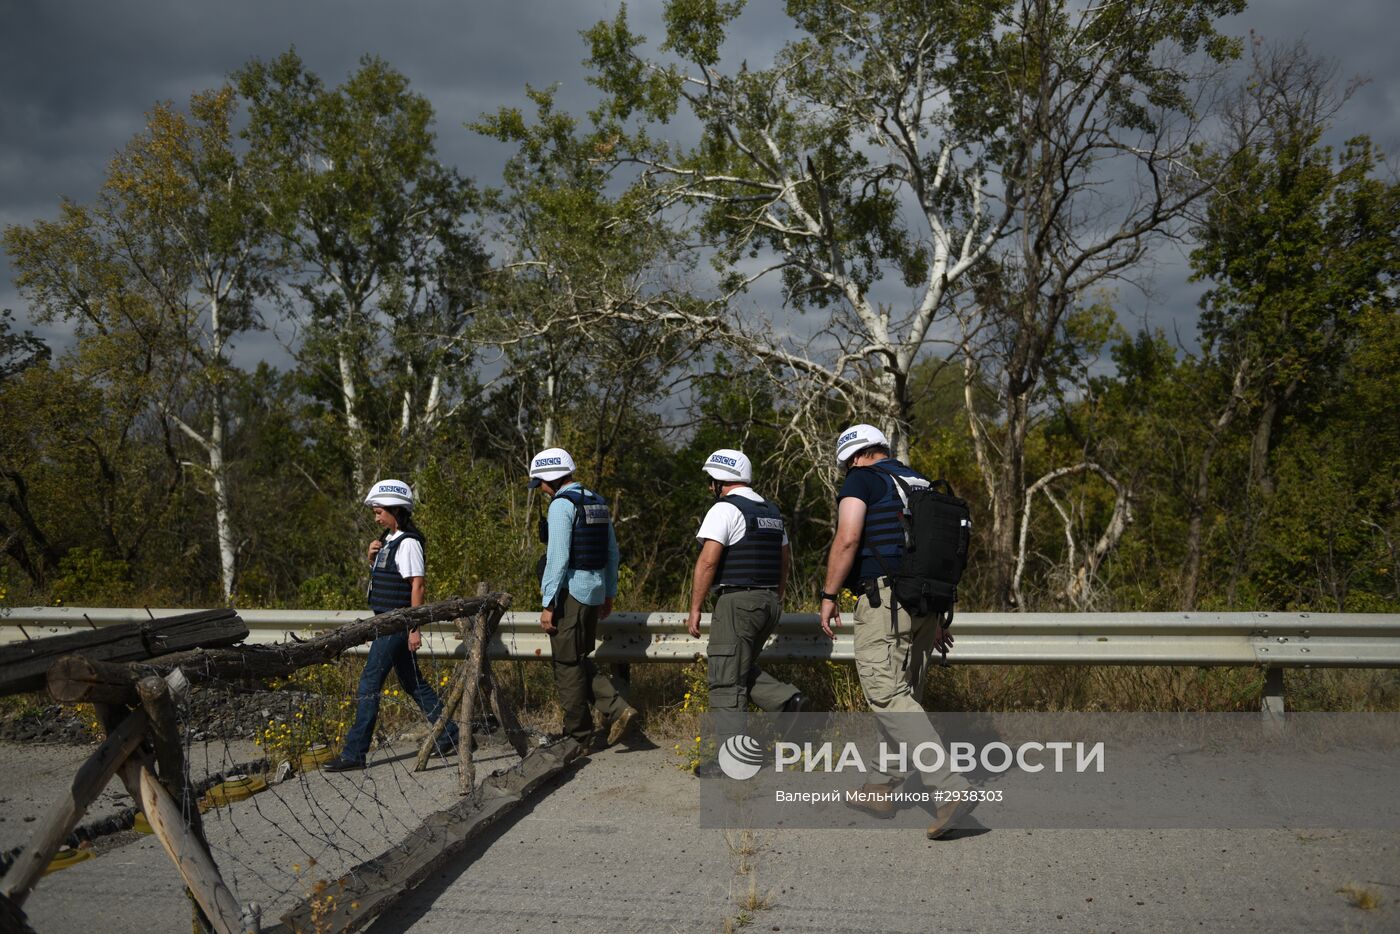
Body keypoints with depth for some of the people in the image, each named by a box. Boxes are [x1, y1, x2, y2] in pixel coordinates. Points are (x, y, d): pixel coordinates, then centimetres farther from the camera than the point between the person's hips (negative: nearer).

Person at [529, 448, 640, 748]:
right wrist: (609, 594, 23)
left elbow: (558, 557, -18)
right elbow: (612, 551, 16)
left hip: (570, 591, -8)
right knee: (580, 661, 18)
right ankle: (618, 706, 3)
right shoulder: (598, 502, 13)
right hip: (595, 592, 8)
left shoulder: (561, 504, -13)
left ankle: (578, 736, 10)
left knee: (568, 666, 3)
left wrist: (548, 604, -15)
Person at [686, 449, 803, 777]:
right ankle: (785, 700, 2)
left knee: (726, 682, -2)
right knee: (743, 669, 22)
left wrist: (695, 608, -13)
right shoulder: (771, 511, 16)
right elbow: (785, 558, 22)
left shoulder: (725, 509, -10)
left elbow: (708, 560, -18)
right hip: (768, 602, 9)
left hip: (737, 602, -9)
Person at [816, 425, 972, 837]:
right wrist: (939, 617, 26)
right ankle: (881, 790, 23)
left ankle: (949, 786, -25)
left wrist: (829, 595, -6)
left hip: (884, 596, -8)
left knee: (887, 694, -13)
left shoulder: (861, 480, -1)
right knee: (904, 694, 14)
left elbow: (847, 539, -14)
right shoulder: (922, 484, 21)